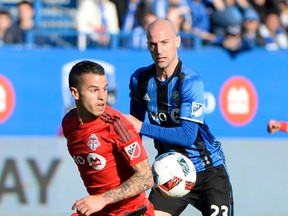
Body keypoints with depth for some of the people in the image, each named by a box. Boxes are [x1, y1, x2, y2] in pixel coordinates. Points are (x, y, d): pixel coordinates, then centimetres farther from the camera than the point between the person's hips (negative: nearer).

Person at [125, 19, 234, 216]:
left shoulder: (190, 82, -19)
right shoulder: (140, 79, -2)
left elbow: (188, 136, -26)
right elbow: (135, 123, 15)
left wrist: (142, 127, -27)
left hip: (208, 170, -4)